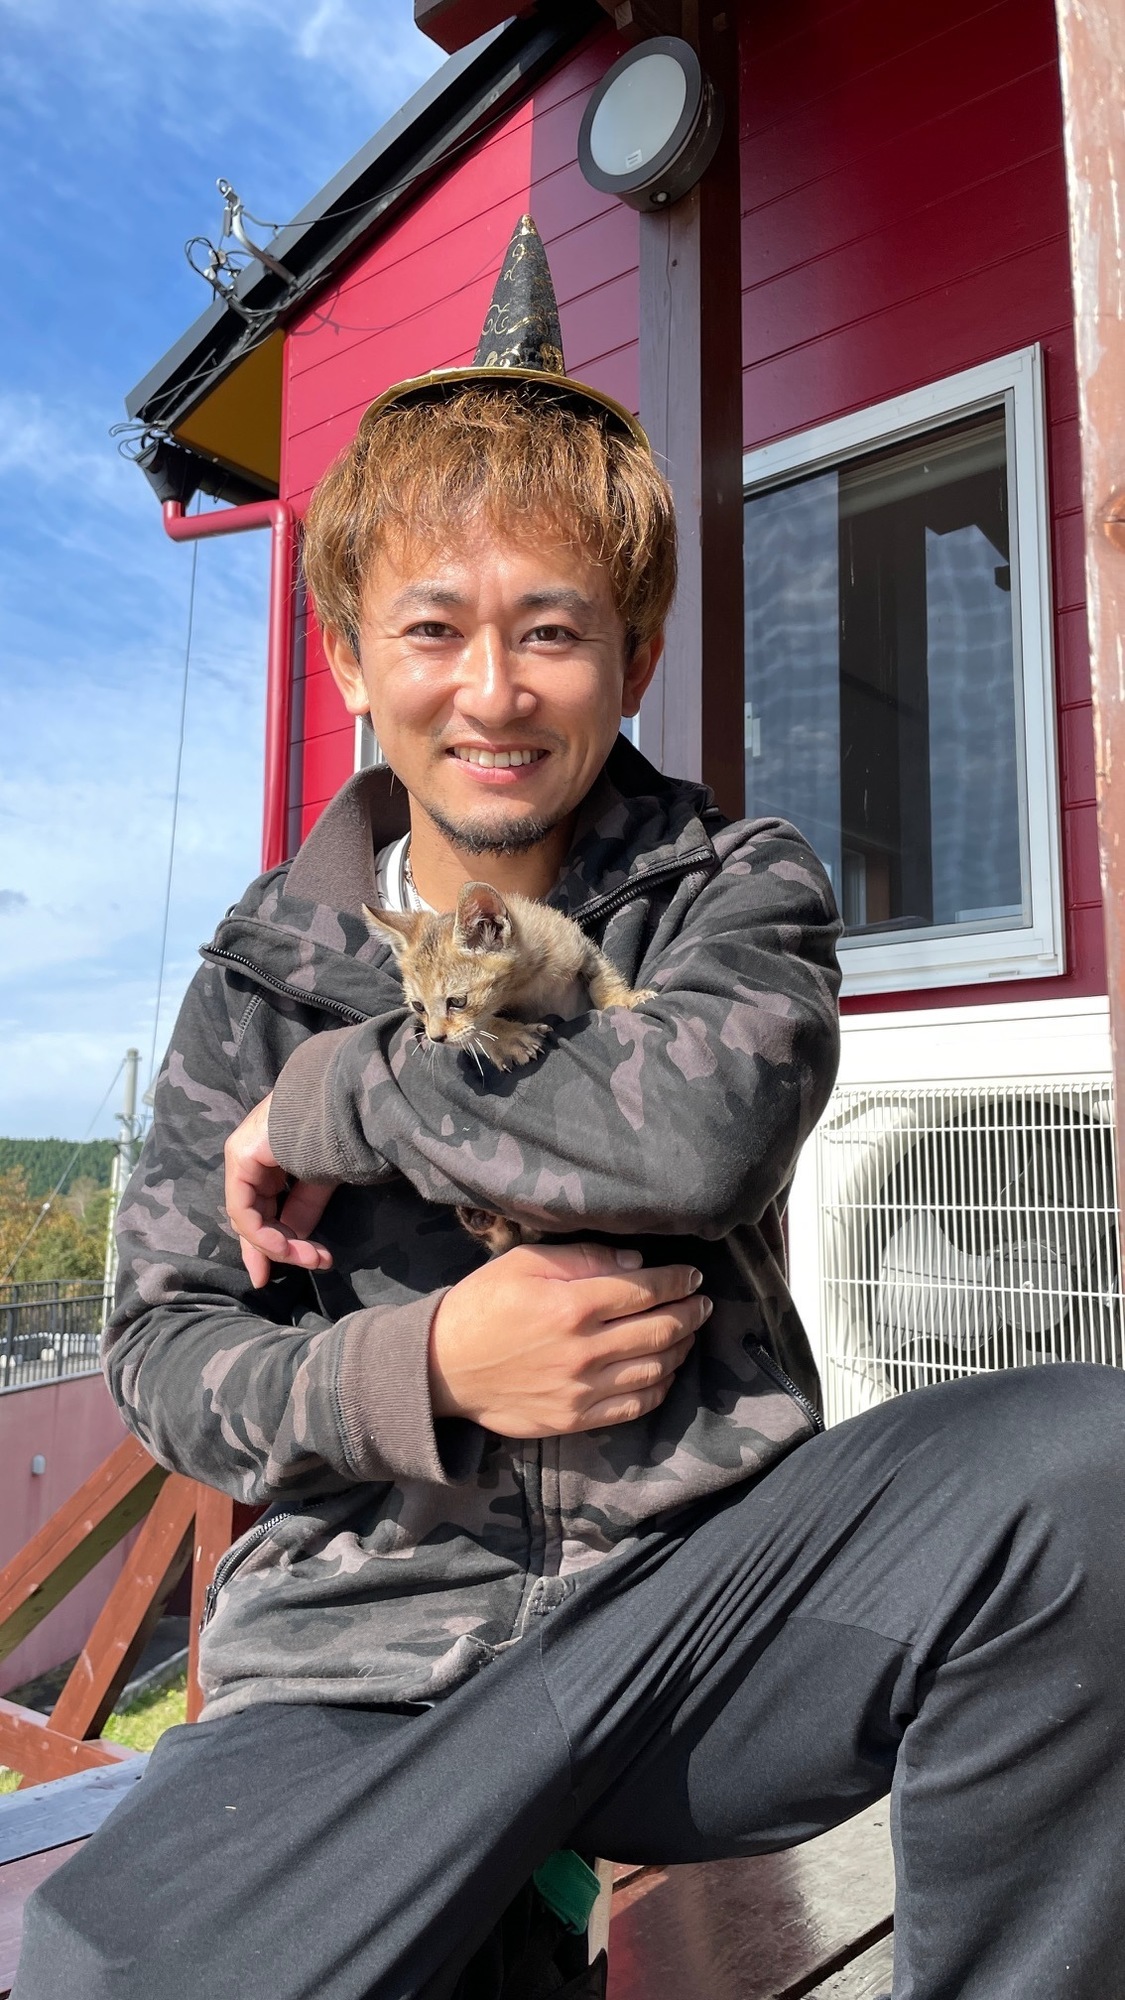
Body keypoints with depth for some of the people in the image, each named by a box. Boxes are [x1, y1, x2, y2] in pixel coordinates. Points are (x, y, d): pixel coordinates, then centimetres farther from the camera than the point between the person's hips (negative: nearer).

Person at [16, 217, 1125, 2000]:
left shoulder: (739, 889, 3)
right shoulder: (268, 966, 6)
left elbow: (704, 1116, -21)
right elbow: (161, 1349, 5)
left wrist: (338, 1093, -10)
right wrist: (423, 1371, -14)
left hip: (700, 1586, 0)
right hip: (375, 1656, 1)